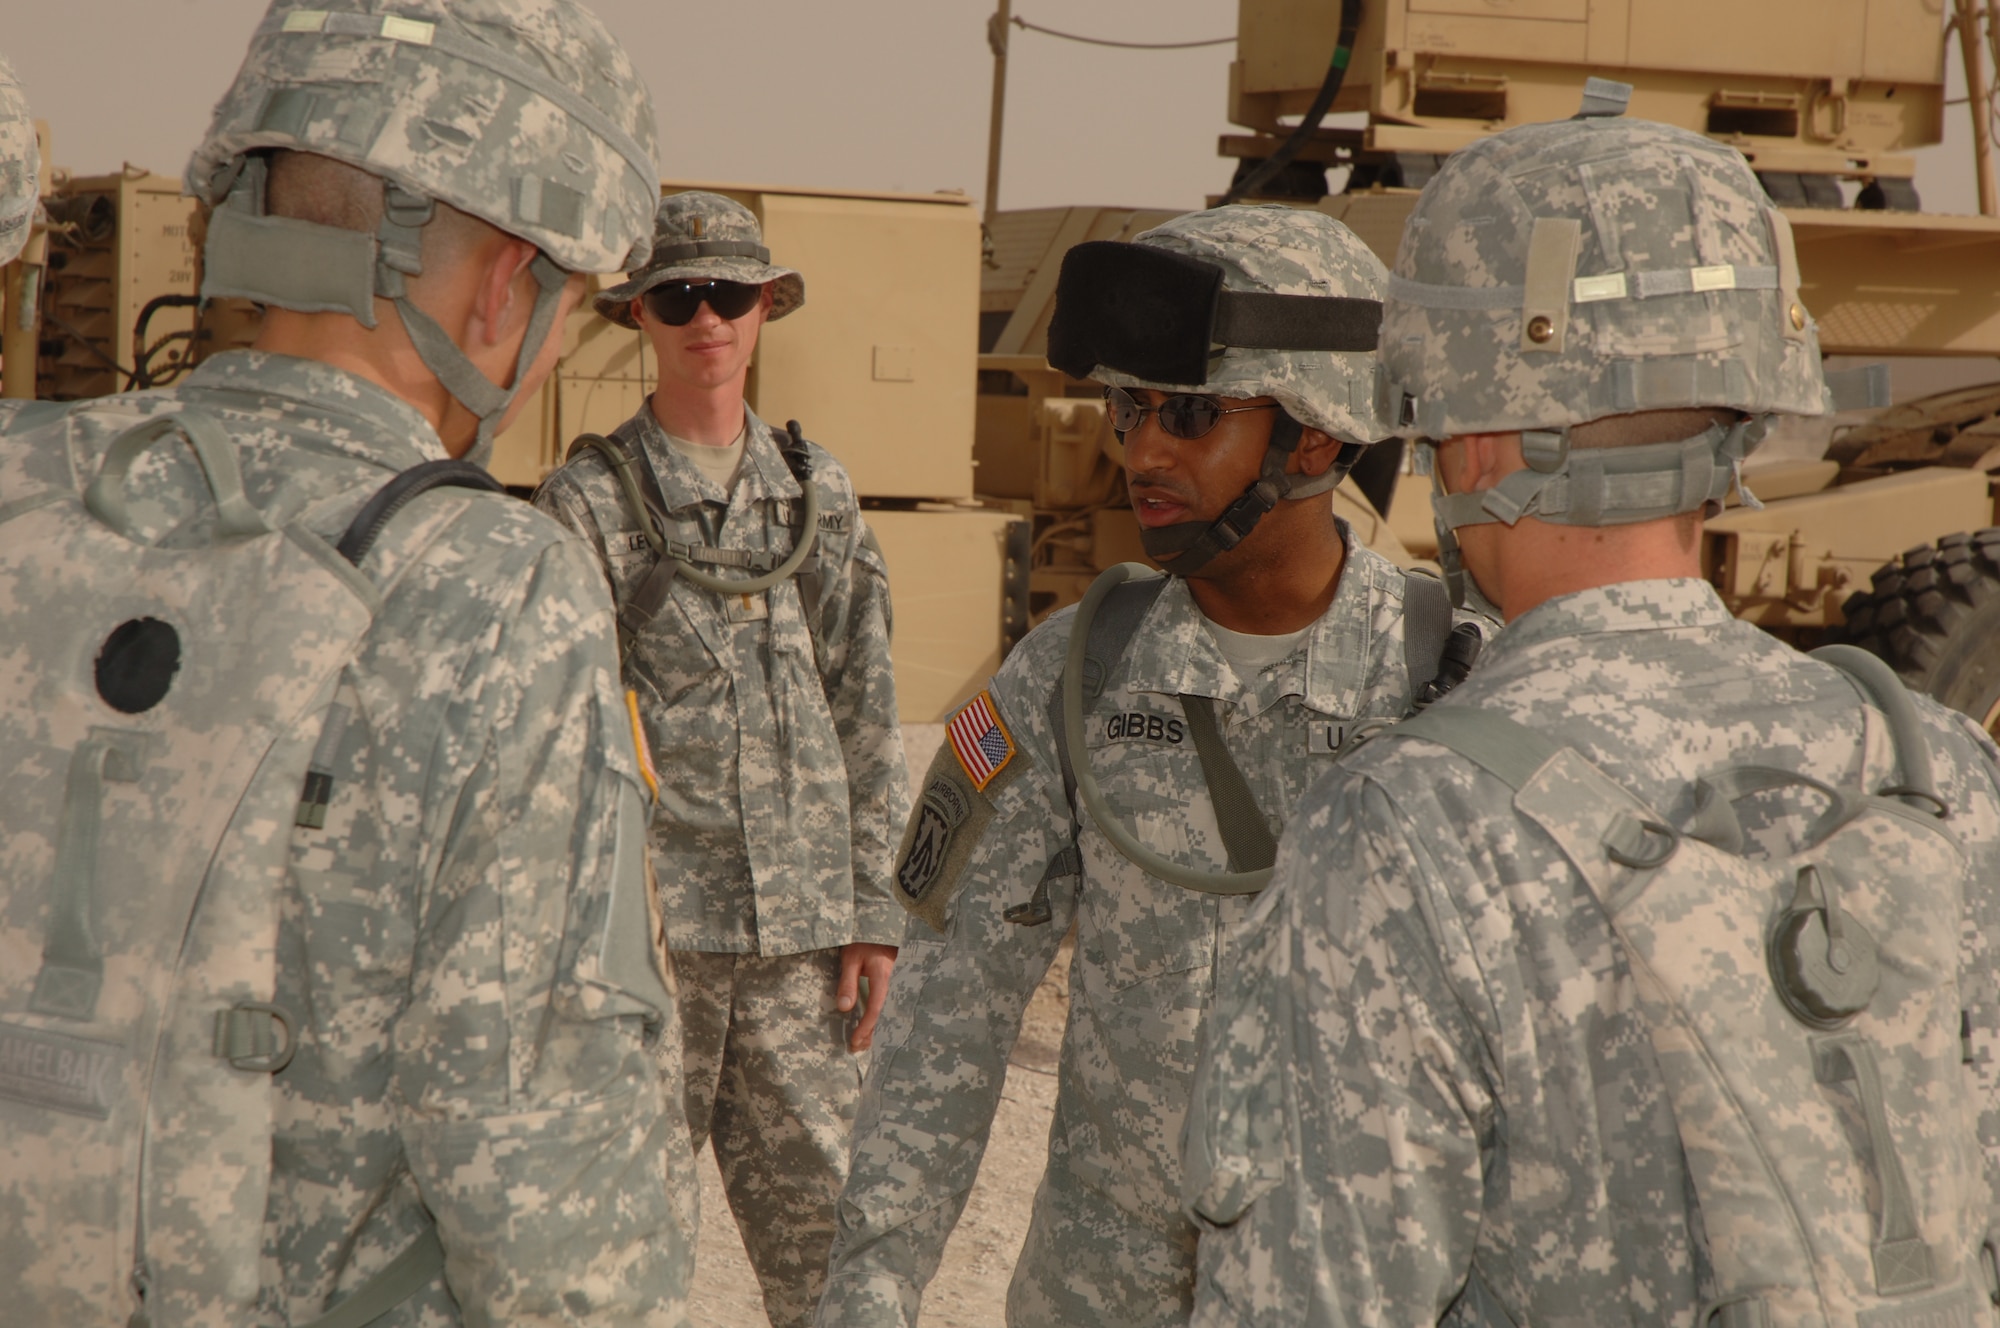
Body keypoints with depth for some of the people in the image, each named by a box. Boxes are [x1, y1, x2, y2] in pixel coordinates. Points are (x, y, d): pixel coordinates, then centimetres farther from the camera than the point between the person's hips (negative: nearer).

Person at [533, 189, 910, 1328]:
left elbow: (869, 719, 12)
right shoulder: (588, 504, 1)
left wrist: (878, 911, 6)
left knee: (829, 1229, 3)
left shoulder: (820, 493, 11)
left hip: (800, 932, 3)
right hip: (648, 930, -3)